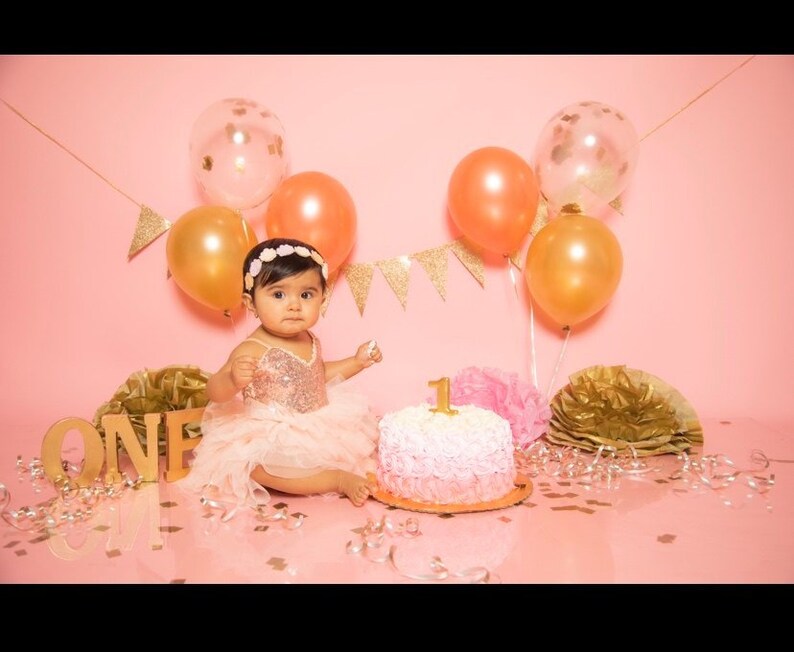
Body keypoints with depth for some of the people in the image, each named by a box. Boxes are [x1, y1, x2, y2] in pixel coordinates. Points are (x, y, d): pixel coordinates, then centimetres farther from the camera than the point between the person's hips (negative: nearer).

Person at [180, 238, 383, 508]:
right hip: (270, 439, -7)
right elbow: (215, 393, -28)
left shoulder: (310, 341, 2)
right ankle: (338, 479, -26)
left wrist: (357, 361, 15)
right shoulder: (253, 350, -22)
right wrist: (233, 379, -50)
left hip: (316, 427, 8)